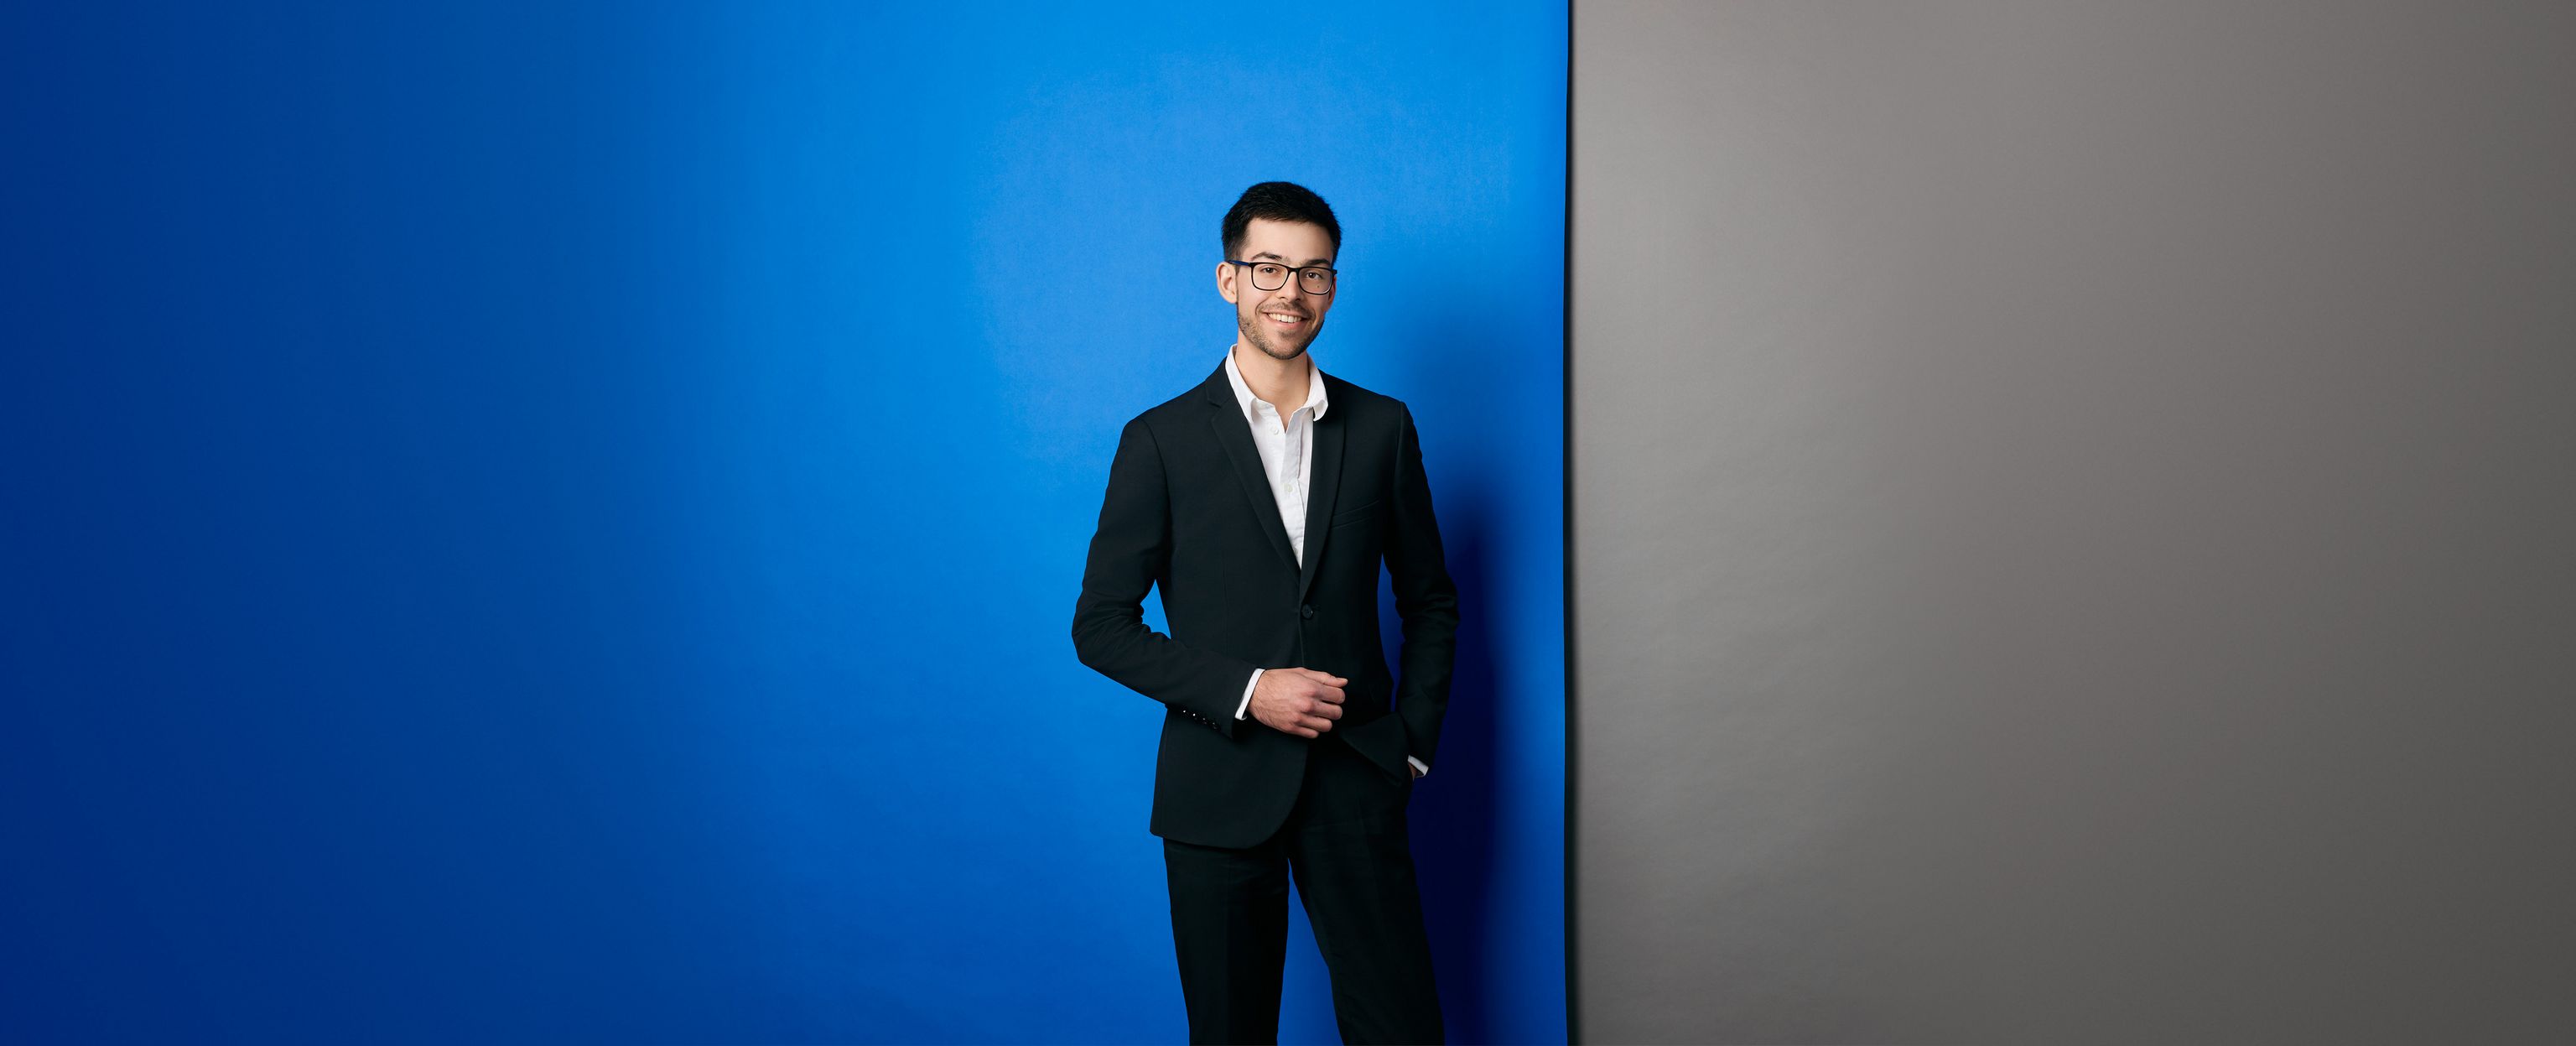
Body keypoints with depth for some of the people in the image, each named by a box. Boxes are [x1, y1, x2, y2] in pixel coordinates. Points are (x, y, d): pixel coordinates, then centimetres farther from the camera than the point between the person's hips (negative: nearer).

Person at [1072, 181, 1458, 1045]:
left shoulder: (1382, 428, 6)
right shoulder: (1162, 440, -3)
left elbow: (1430, 601, 15)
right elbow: (1101, 626, -3)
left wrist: (1415, 743, 6)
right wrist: (1246, 691, -12)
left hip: (1356, 783, 2)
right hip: (1220, 788, -1)